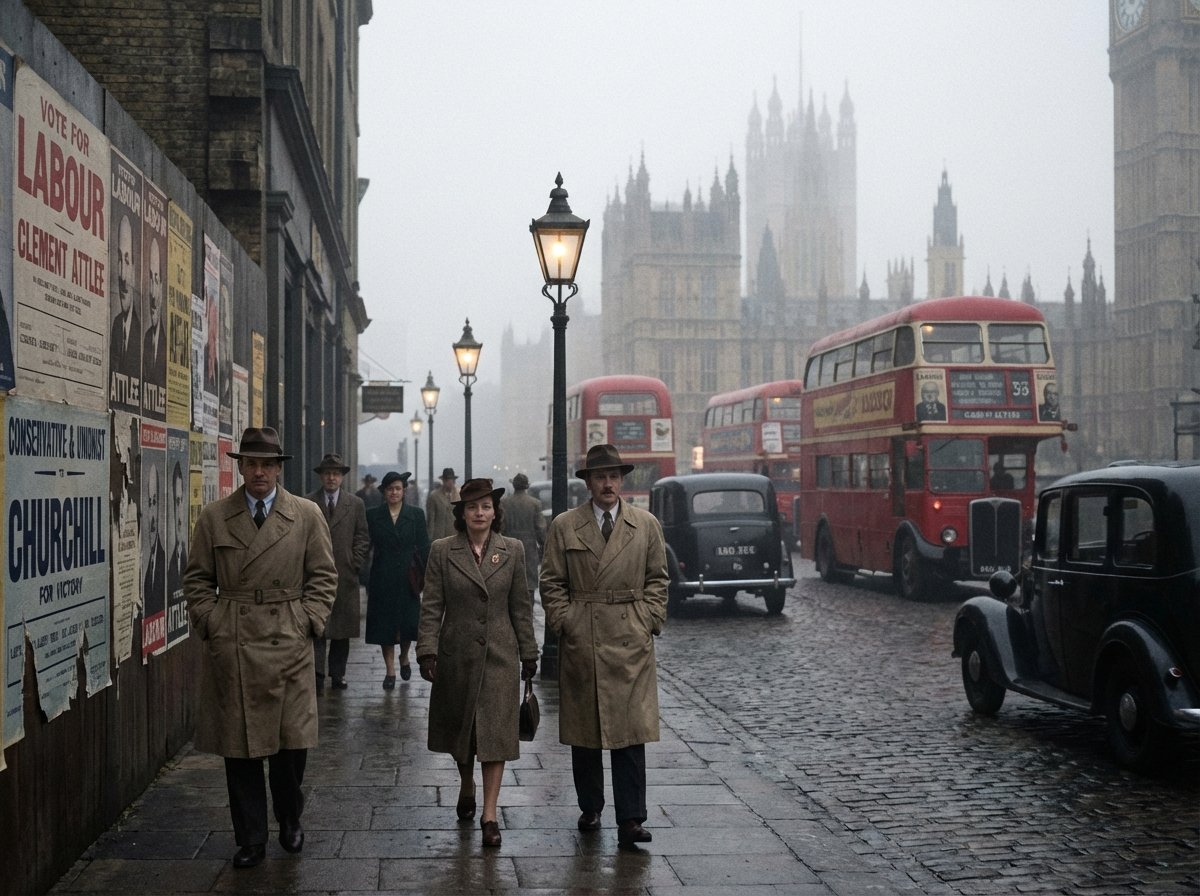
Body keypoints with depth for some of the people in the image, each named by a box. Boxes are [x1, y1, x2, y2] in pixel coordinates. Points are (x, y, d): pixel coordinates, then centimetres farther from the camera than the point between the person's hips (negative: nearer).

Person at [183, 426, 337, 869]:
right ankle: (250, 840, 16)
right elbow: (197, 580, 10)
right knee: (239, 749, 5)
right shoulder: (213, 517, 6)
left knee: (292, 743, 3)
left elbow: (323, 576, 7)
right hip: (230, 648, 1)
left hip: (288, 647, 0)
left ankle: (290, 822, 28)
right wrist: (210, 625, -1)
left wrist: (308, 623, -3)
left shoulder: (307, 515, 4)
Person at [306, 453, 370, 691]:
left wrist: (355, 564, 0)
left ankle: (337, 673, 15)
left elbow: (362, 538, 10)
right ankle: (317, 674, -11)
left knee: (342, 628, 6)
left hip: (345, 576, 2)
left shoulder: (356, 504, 9)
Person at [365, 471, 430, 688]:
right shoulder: (373, 515, 3)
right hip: (382, 579, 0)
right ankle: (390, 671, 11)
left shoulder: (415, 514, 3)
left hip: (407, 578, 0)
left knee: (409, 621, 1)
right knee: (384, 624, 1)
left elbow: (423, 547, 2)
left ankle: (404, 658, 30)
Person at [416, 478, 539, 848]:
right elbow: (431, 606, -2)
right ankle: (466, 787, 39)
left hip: (500, 654, 0)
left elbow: (521, 606, 6)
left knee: (495, 731, -4)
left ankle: (489, 814, -1)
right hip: (457, 654, 0)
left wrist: (528, 653, 6)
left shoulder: (512, 550, 2)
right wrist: (427, 651, -10)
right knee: (459, 728, 13)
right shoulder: (442, 551, -1)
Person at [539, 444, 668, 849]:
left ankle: (630, 820, -3)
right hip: (580, 640, 0)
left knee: (631, 731, -5)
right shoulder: (564, 527, 4)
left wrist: (650, 620, 1)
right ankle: (590, 809, 23)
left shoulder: (646, 525, 7)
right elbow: (552, 583, 6)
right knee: (583, 731, 8)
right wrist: (564, 623, -3)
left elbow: (657, 579, 11)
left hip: (631, 641, 0)